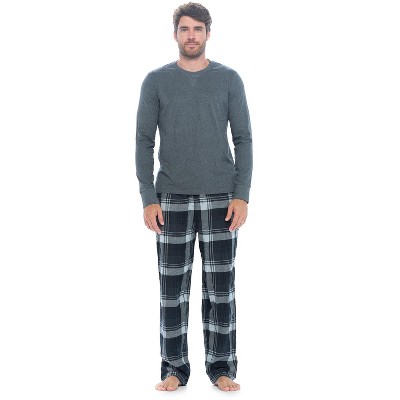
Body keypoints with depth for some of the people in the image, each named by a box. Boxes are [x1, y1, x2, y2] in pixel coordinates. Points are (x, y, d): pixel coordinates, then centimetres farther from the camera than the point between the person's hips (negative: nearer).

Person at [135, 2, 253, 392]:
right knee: (173, 287, 4)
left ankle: (222, 367, 15)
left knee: (220, 286, 3)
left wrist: (242, 196, -7)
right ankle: (174, 369, 15)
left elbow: (243, 140, 2)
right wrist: (148, 199, -6)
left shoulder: (229, 79, 3)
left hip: (221, 198, 0)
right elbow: (144, 142, 2)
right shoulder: (156, 81, 3)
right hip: (172, 199, 0)